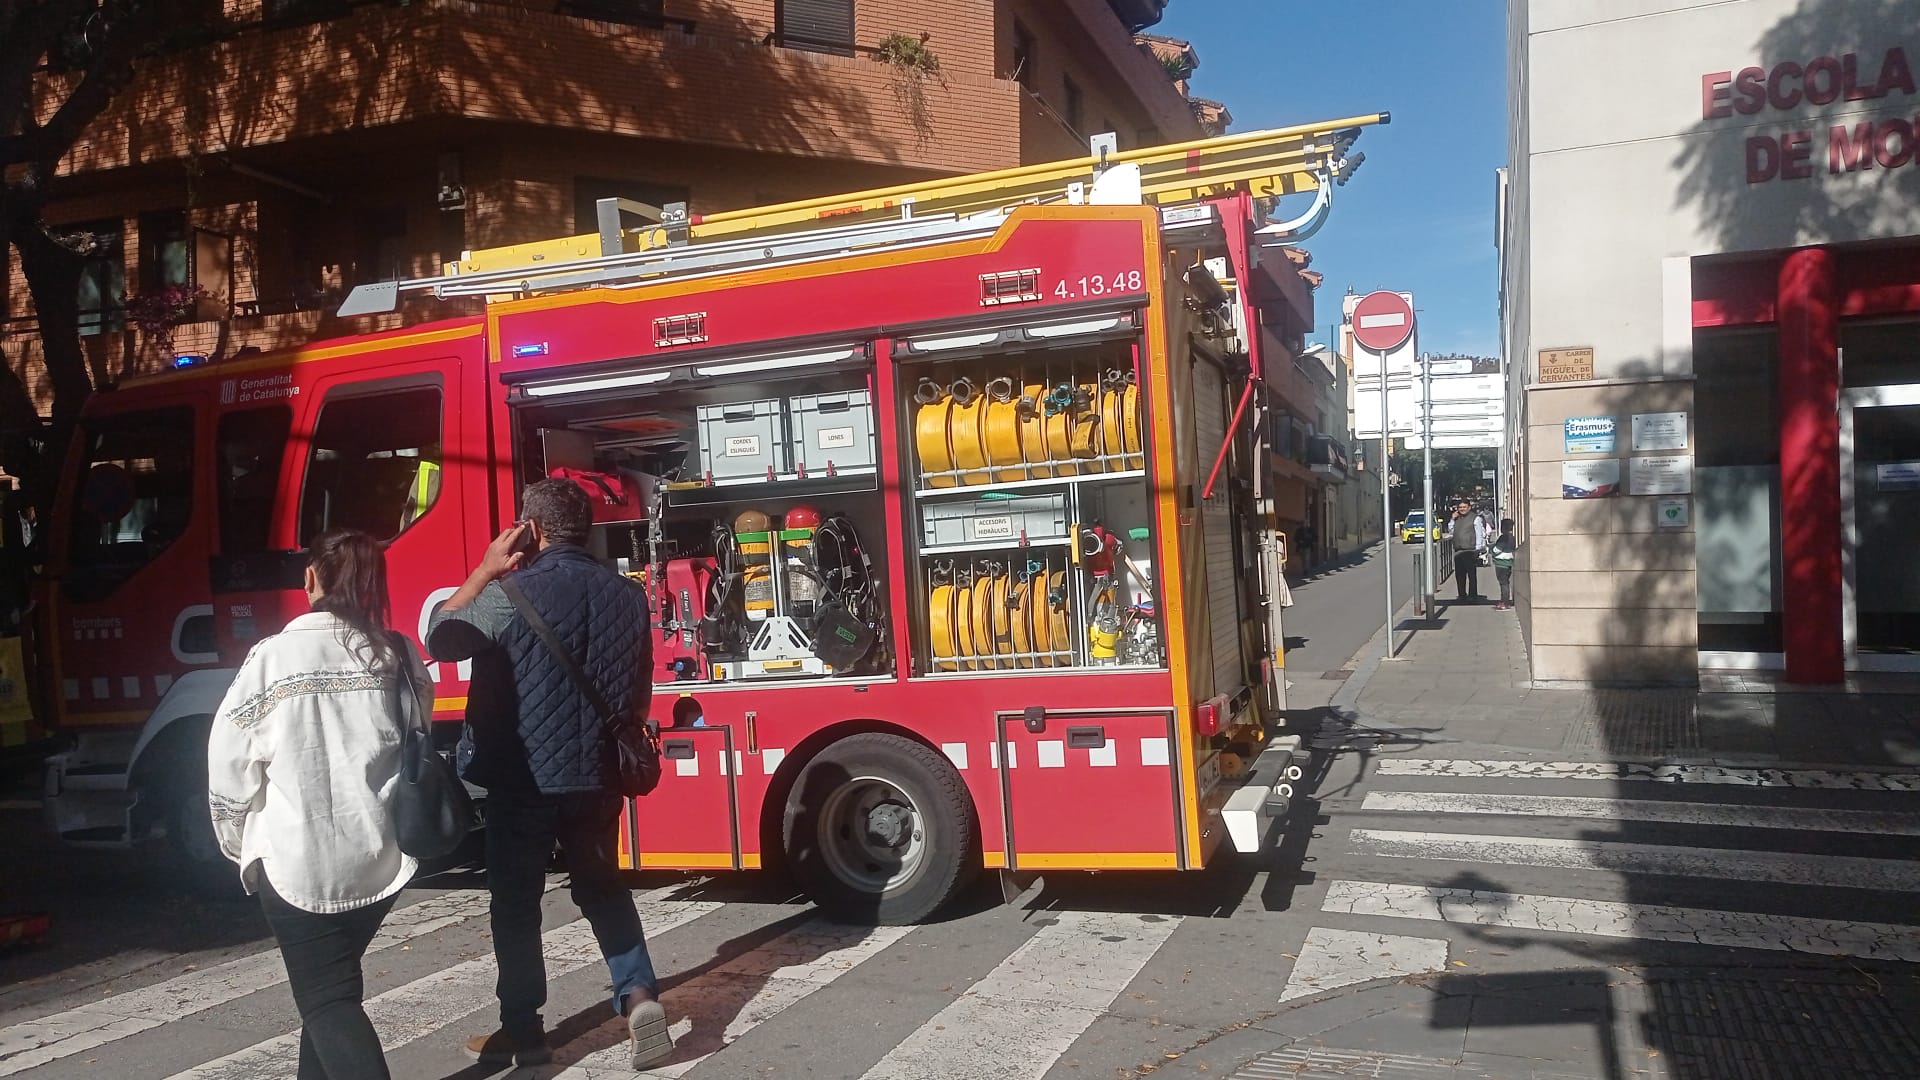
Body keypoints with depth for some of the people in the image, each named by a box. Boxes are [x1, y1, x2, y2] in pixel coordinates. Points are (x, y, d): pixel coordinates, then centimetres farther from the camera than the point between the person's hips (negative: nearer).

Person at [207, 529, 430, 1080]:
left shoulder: (274, 657, -11)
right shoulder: (399, 655, -2)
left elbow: (230, 763, -6)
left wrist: (242, 845, 9)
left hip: (297, 858, -4)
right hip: (383, 853, 4)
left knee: (327, 997, 3)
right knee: (334, 978, 24)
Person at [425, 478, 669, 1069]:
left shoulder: (510, 595, -15)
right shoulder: (627, 593, 1)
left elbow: (440, 639, 2)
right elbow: (639, 692, 9)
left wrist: (485, 570, 5)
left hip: (524, 779, -4)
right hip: (597, 775, 4)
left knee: (516, 905, 11)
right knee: (603, 887, 20)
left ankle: (522, 1033, 19)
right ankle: (638, 992, 5)